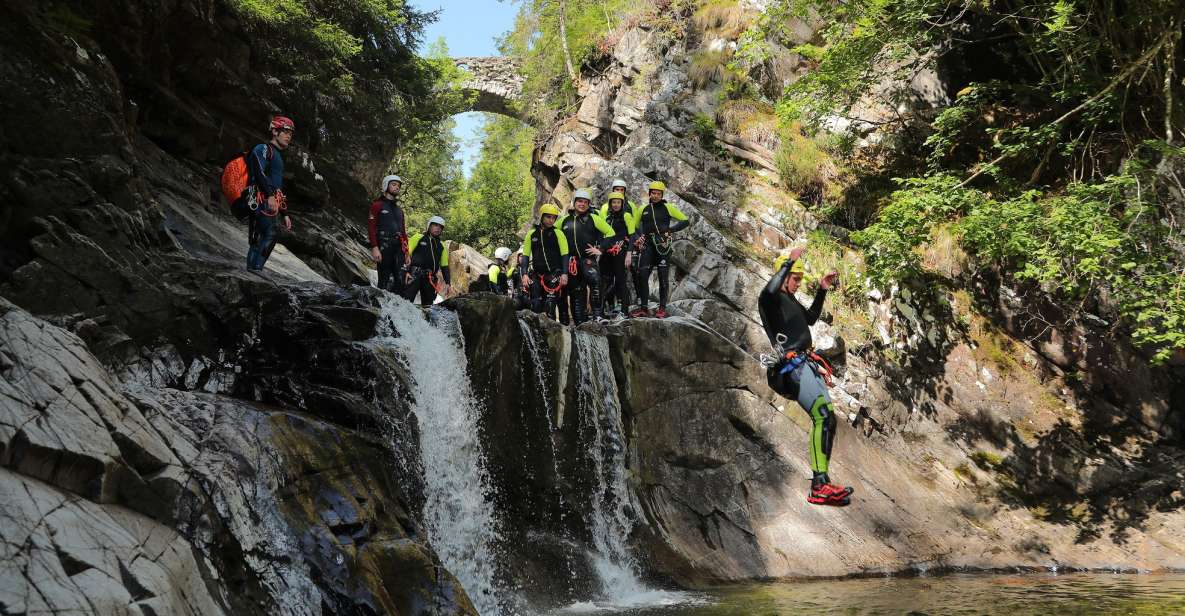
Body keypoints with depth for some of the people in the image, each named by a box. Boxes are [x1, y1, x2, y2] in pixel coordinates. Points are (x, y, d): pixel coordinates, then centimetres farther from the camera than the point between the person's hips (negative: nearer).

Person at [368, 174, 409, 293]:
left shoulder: (399, 210, 25)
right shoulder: (378, 205, 5)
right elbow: (372, 228, -4)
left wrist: (407, 252, 17)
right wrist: (374, 247, -16)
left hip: (399, 249, 6)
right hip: (384, 248, -6)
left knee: (400, 280, -5)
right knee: (385, 280, -9)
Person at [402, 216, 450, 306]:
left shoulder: (441, 245, 19)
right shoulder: (419, 238, 4)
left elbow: (445, 266, 21)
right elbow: (406, 253, -2)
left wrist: (447, 283, 13)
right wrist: (406, 271, -13)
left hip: (430, 278, 6)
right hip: (414, 275, -5)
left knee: (427, 305, 7)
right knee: (407, 300, -20)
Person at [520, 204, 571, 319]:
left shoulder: (558, 234, 1)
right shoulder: (531, 234, 7)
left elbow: (565, 255, -1)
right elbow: (525, 255, 8)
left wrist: (564, 274, -13)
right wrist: (524, 274, -4)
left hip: (554, 274, -2)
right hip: (536, 275, 2)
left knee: (550, 304, -11)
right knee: (536, 305, -3)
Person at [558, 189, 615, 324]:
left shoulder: (593, 219, 3)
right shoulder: (564, 221, 11)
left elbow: (610, 232, 5)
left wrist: (601, 249, -2)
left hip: (588, 259, -4)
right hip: (570, 261, 4)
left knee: (595, 280, -30)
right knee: (575, 292, 7)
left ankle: (598, 314, -26)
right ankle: (579, 322, 15)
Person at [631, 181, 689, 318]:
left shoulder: (668, 208, 3)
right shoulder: (643, 209, 12)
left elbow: (685, 221, 3)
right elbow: (635, 226, 22)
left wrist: (670, 230, -9)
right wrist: (637, 238, 4)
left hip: (663, 245, -3)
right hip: (648, 246, 3)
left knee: (663, 277, -1)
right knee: (642, 276, -5)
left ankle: (662, 308, 6)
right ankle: (643, 308, 1)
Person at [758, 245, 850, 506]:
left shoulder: (790, 300, 23)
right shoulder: (771, 299, -5)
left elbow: (810, 318, 39)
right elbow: (768, 292, -31)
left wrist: (822, 290, 31)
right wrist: (788, 262, -25)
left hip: (807, 365, 11)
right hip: (792, 366, -11)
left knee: (827, 419, 8)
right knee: (823, 416, -24)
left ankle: (822, 484, 11)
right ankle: (819, 487, -30)